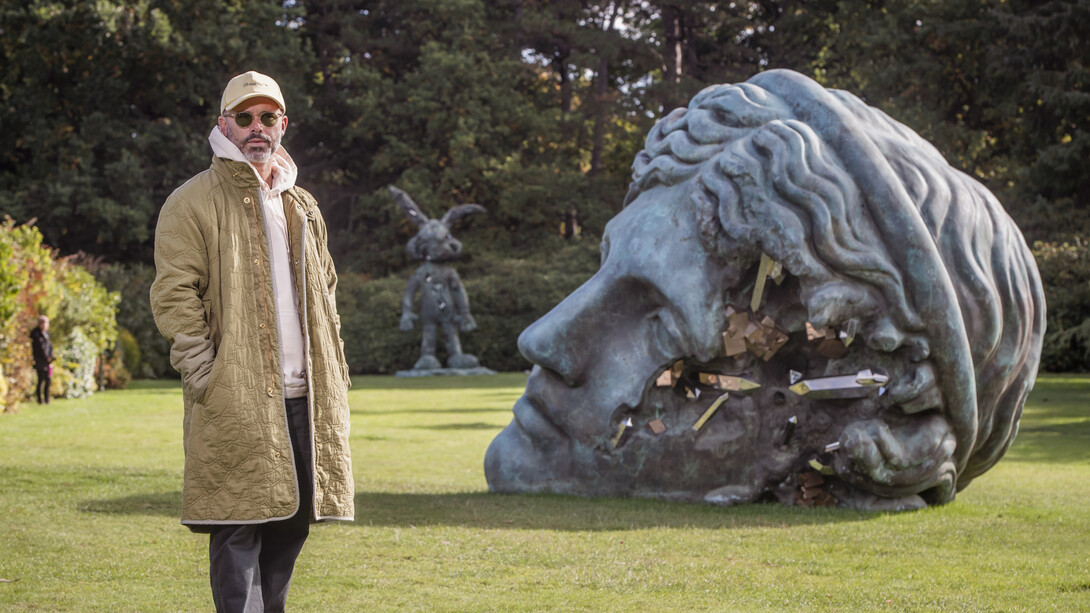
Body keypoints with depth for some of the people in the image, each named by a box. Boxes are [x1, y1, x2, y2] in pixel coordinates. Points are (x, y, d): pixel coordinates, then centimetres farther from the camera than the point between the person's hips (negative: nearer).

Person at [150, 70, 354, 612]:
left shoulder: (302, 207, 19)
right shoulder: (193, 202, -2)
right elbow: (173, 296, -8)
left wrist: (330, 376, 15)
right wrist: (206, 378, -14)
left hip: (303, 396, 7)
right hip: (235, 399, -6)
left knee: (293, 517, 10)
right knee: (239, 526, -8)